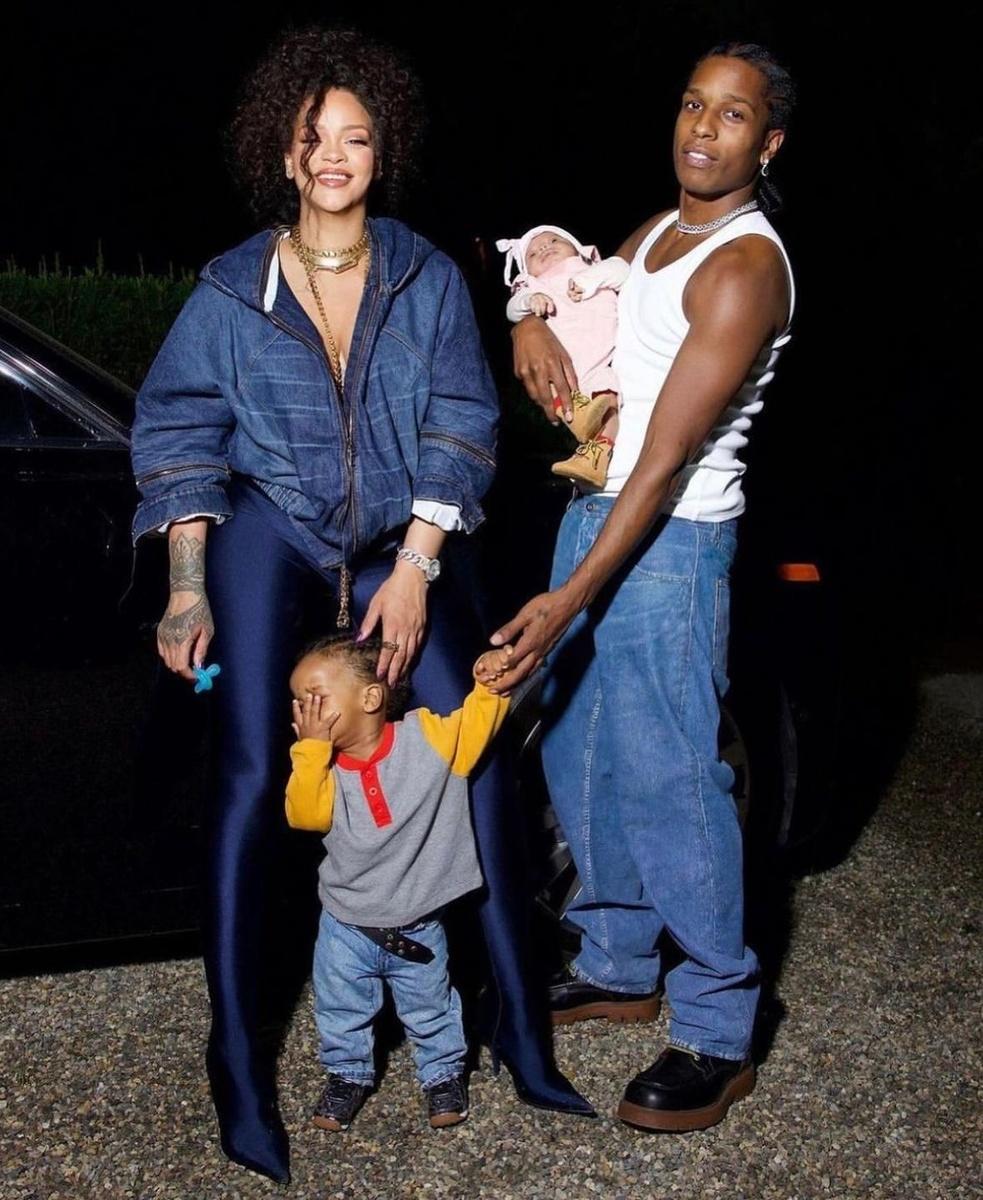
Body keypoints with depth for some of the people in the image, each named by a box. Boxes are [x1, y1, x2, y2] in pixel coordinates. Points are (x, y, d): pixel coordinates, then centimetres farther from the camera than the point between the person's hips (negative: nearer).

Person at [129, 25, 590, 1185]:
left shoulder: (427, 278, 1)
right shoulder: (231, 289, -1)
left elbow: (458, 426, -3)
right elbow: (178, 434, 1)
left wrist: (414, 570, -12)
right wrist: (189, 589, -7)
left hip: (397, 549, 2)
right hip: (269, 536, -1)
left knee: (479, 752, -8)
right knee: (251, 779, -11)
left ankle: (521, 1027, 5)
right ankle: (241, 1066, -2)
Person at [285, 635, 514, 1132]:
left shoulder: (427, 737, -14)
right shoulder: (322, 764, -10)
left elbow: (476, 726, -9)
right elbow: (305, 813, -25)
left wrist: (489, 686, -27)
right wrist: (311, 747, -29)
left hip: (418, 924, -2)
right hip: (346, 926, 2)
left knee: (431, 1010, 18)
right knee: (341, 1011, 18)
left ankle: (443, 1072, 41)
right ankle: (347, 1074, 42)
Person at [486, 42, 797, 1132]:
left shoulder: (744, 268, -15)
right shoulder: (652, 235, 12)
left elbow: (666, 461, -21)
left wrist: (568, 601, -25)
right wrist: (533, 320, 2)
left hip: (669, 545, -9)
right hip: (592, 514, 9)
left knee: (668, 783, -6)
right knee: (581, 762, 14)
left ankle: (718, 1037, 7)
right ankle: (618, 968, 31)